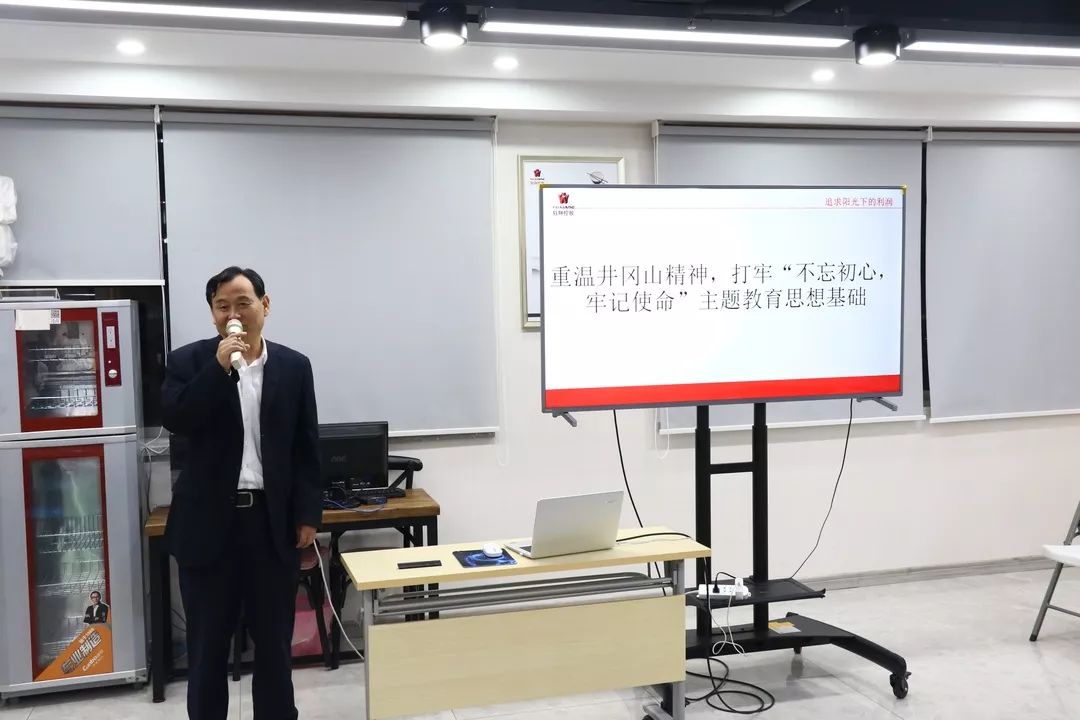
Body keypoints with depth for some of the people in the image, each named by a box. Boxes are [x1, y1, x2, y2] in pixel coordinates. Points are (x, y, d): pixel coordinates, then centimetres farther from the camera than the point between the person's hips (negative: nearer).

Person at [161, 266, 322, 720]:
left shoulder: (294, 367, 4)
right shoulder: (189, 362, 1)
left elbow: (307, 448, 5)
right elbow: (174, 420, -15)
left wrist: (308, 514, 0)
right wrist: (219, 367, -20)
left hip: (273, 521, 1)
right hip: (209, 521, -1)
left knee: (275, 639, 12)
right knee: (207, 641, 10)